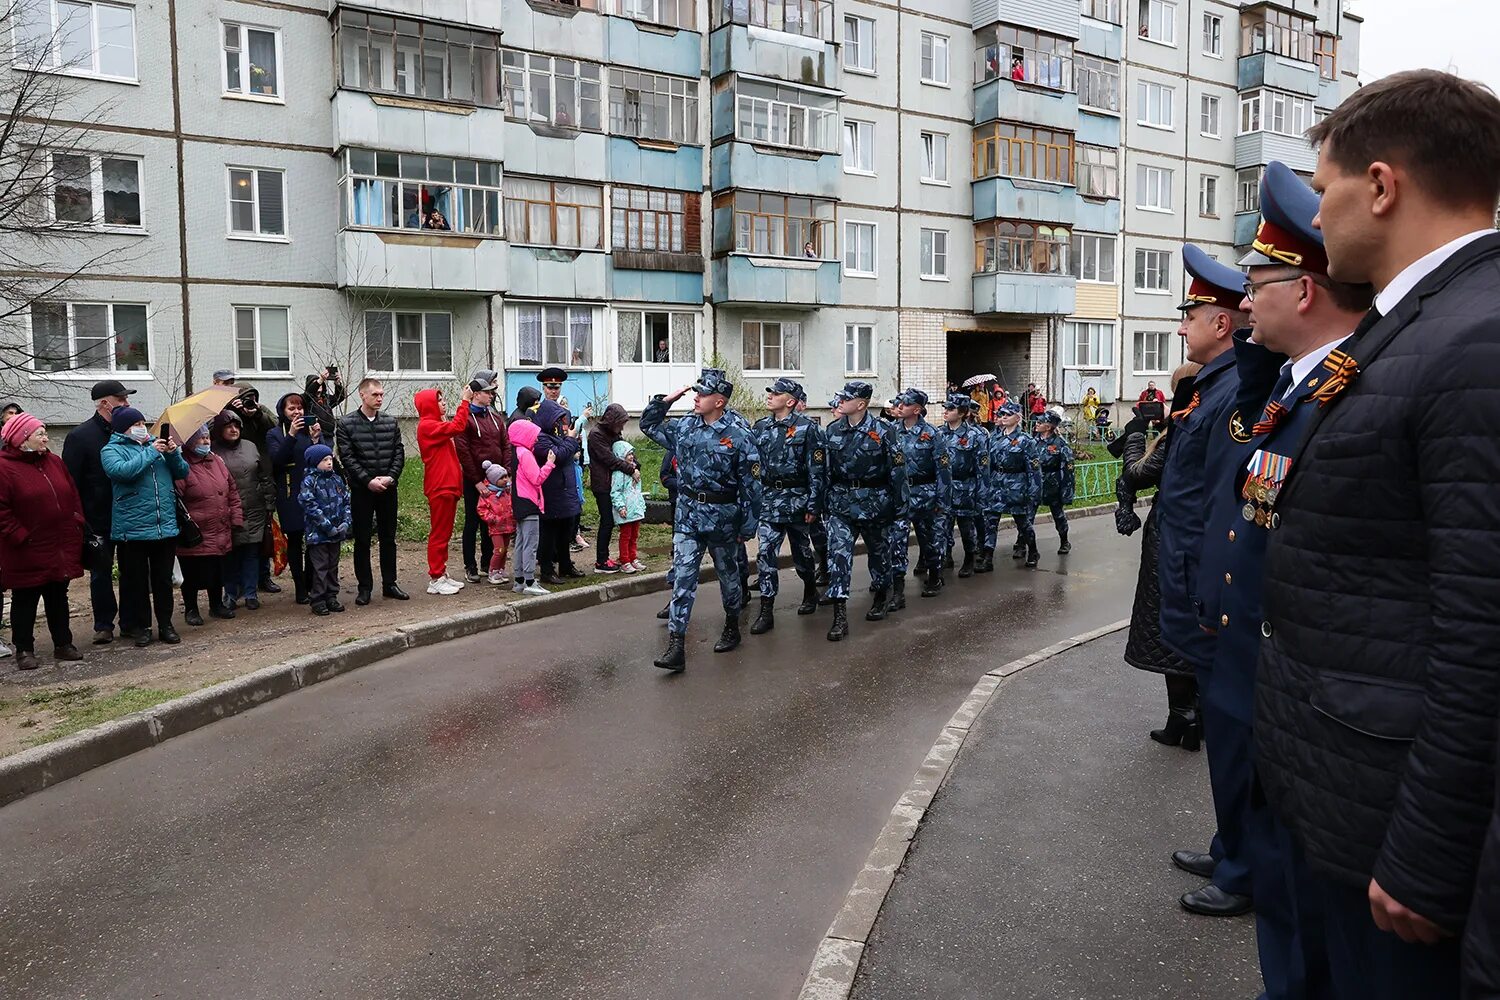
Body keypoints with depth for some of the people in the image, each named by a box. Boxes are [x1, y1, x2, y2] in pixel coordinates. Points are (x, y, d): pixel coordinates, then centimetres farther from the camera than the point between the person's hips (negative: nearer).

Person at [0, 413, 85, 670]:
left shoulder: (54, 462, 9)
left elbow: (73, 496, 14)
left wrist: (77, 524, 4)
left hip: (61, 549, 6)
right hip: (27, 553, -6)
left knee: (58, 598, 14)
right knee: (25, 601, 6)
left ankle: (63, 644, 23)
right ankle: (24, 650, 16)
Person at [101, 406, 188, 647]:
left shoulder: (156, 444, 14)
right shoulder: (112, 450, 1)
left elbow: (182, 473, 11)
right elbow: (121, 471, -20)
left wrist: (173, 453, -7)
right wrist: (151, 453, -17)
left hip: (166, 526, 4)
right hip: (132, 529, -4)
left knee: (164, 579, 10)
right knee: (135, 580, 6)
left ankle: (165, 624, 19)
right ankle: (138, 625, 18)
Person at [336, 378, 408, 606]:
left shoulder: (390, 422, 7)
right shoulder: (346, 423, -3)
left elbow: (399, 452, 4)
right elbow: (346, 457, -8)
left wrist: (390, 477, -10)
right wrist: (368, 480, -15)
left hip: (388, 488, 3)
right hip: (361, 489, -3)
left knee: (388, 538, 9)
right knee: (362, 540, 3)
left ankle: (389, 583, 19)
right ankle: (364, 587, 11)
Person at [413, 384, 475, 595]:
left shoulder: (436, 424, 21)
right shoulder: (427, 426, -13)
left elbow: (456, 428, 13)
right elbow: (457, 427, -21)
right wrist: (464, 401, -15)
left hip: (448, 486, 10)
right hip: (440, 488, -10)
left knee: (444, 533, 14)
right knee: (439, 534, -5)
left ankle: (442, 574, 22)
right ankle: (435, 580, 0)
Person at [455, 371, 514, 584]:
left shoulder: (496, 417, 13)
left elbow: (506, 446, 11)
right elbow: (463, 452, -12)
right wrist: (477, 481, -14)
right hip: (474, 482, -6)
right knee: (472, 523, 2)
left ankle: (488, 564, 21)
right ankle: (470, 567, 10)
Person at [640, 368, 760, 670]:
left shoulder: (739, 437, -10)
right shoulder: (684, 427, 4)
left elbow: (751, 484, -7)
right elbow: (648, 425, 19)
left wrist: (749, 525, -7)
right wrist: (666, 400, 4)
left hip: (722, 515, -3)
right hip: (687, 513, 3)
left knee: (727, 572, 15)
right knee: (682, 576, -5)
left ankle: (732, 627, 37)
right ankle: (675, 645, -7)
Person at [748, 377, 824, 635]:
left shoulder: (807, 428, -7)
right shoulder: (760, 427, 7)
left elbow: (816, 470, -8)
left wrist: (813, 505, -12)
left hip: (797, 498, -3)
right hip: (768, 499, 3)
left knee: (802, 551, 13)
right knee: (765, 553, -6)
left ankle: (810, 592, 39)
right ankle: (766, 612, -3)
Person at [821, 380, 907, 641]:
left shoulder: (882, 432, -10)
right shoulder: (833, 430, 3)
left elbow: (898, 470, -7)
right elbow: (825, 468, 11)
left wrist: (901, 505, -7)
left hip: (874, 502, -2)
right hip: (841, 502, 3)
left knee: (879, 551, 15)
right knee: (838, 553, -11)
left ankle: (881, 598, 39)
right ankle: (840, 616, -12)